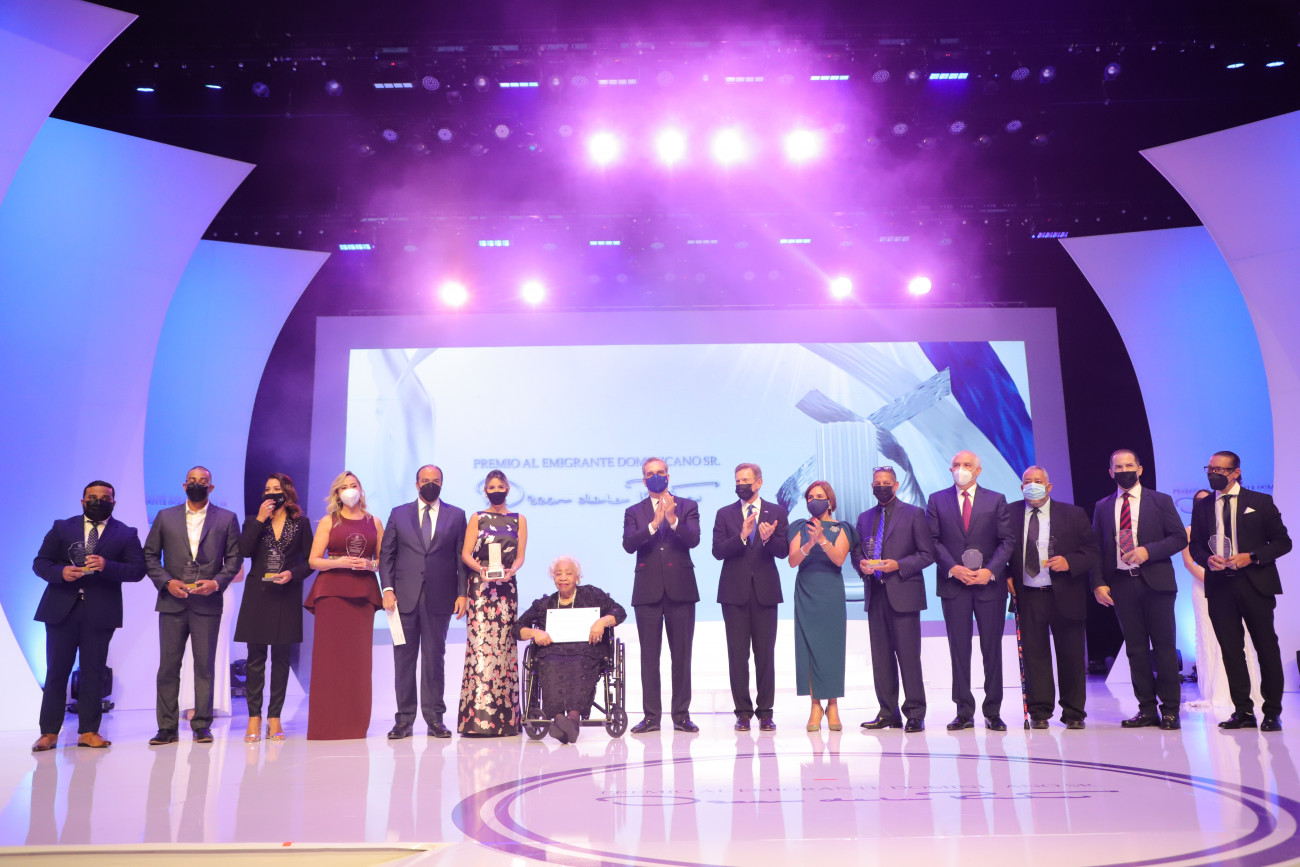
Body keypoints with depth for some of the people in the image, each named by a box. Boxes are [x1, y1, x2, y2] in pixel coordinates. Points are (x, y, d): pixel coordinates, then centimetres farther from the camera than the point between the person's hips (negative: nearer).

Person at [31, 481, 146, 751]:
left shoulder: (126, 534, 9)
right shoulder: (62, 528, 12)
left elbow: (138, 569, -1)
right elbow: (40, 562, 8)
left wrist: (108, 566, -17)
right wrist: (60, 572, -13)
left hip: (100, 612, -1)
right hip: (61, 608, 1)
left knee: (93, 672, 2)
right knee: (56, 671, 2)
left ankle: (88, 731, 9)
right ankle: (49, 732, 10)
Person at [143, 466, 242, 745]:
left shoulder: (227, 519, 7)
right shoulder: (165, 517, 11)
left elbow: (234, 557, 5)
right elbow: (149, 555, 9)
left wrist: (217, 582, -10)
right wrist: (166, 582, -5)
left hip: (207, 603, -1)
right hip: (172, 601, 1)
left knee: (205, 665, 1)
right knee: (168, 665, 2)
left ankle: (202, 725, 8)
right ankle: (167, 728, 8)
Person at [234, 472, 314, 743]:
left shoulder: (301, 523, 8)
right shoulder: (253, 522, 10)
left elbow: (309, 560, 6)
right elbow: (243, 551, -7)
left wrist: (292, 574, -12)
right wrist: (260, 520, -8)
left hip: (287, 596, 0)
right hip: (258, 596, 0)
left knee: (281, 658, 3)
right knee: (255, 658, 0)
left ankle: (274, 718, 8)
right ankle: (254, 718, 5)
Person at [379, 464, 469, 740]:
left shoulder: (456, 515, 8)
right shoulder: (398, 514, 11)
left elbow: (462, 557, 5)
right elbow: (386, 555, 8)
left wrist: (462, 593, -3)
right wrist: (387, 589, -4)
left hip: (439, 598, -1)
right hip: (405, 597, 1)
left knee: (435, 657, 4)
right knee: (404, 657, 3)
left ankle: (434, 718, 10)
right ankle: (404, 718, 10)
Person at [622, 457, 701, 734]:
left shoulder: (687, 507, 8)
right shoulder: (634, 512, 10)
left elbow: (693, 539, -8)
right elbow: (628, 544, -7)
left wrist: (673, 519, -23)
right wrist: (654, 524, -20)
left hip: (680, 588, 0)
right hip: (648, 590, 1)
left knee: (681, 654, 3)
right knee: (649, 655, 2)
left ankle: (681, 714, 10)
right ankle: (651, 716, 8)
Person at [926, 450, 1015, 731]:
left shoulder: (996, 500, 7)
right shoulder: (937, 500, 8)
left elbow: (1007, 540, 2)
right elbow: (933, 540, 2)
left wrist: (990, 570, -12)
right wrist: (953, 568, -11)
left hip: (990, 582, 0)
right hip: (953, 583, 0)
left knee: (992, 648, 3)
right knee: (959, 648, 2)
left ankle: (993, 712, 11)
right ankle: (964, 712, 8)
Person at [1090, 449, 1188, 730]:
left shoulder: (1160, 501, 5)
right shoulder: (1102, 507, 12)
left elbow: (1180, 538, 0)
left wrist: (1148, 551, -14)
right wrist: (1098, 583, -1)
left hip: (1155, 582, -2)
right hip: (1121, 585, 3)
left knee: (1164, 647, -1)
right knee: (1135, 648, 6)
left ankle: (1170, 710, 7)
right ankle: (1147, 709, 12)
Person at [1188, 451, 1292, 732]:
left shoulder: (1260, 502, 2)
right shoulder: (1202, 507, 11)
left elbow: (1282, 542, 1)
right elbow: (1195, 546, 14)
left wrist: (1252, 557, -13)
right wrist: (1208, 559, -8)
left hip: (1255, 584, -3)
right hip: (1219, 585, 3)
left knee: (1266, 647, 2)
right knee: (1231, 650, 3)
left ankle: (1272, 713, 11)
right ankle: (1243, 711, 10)